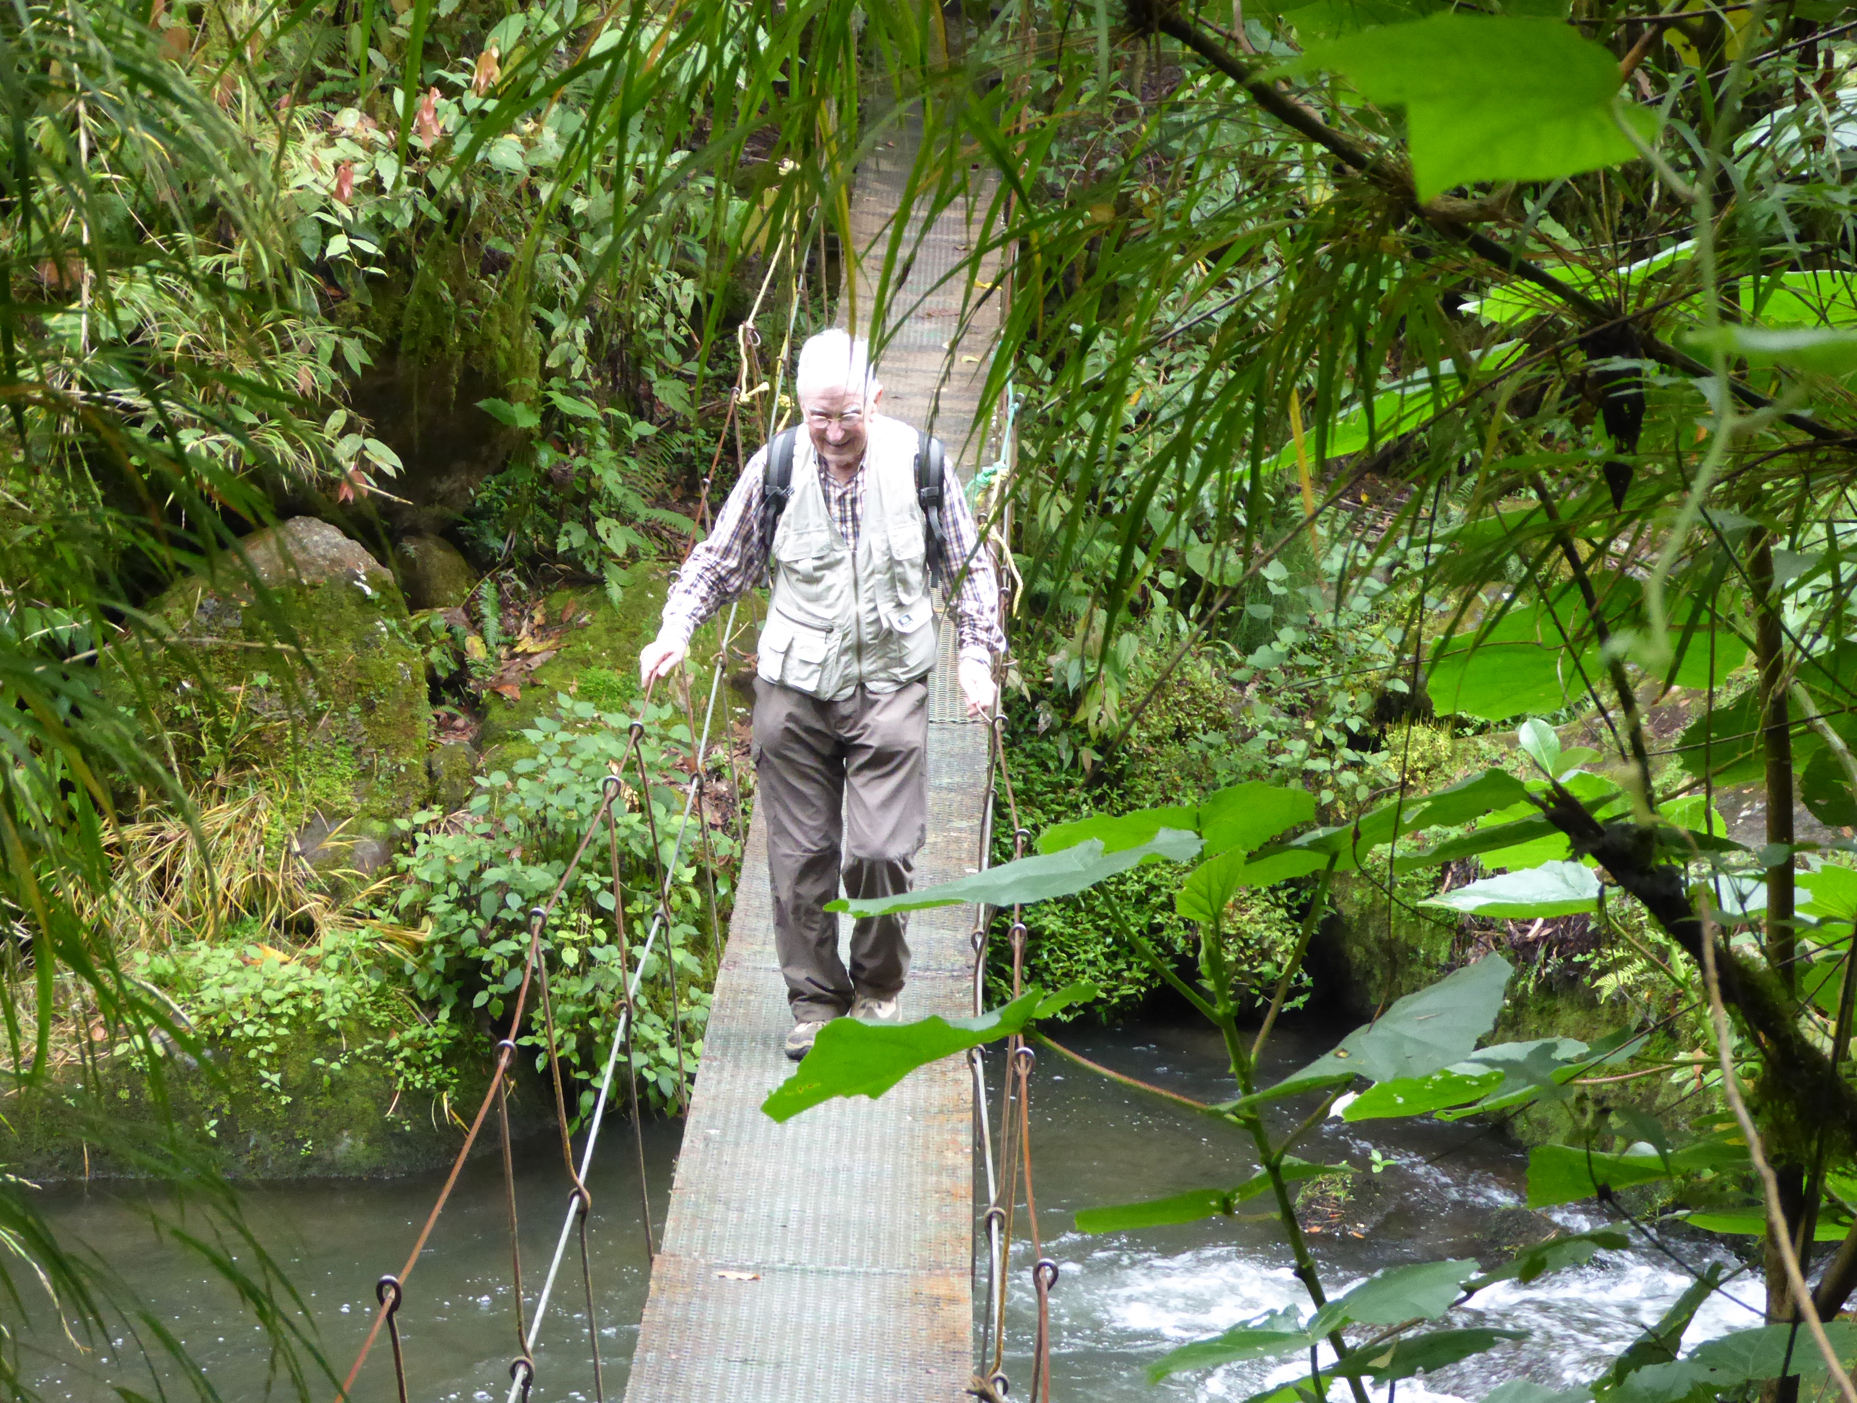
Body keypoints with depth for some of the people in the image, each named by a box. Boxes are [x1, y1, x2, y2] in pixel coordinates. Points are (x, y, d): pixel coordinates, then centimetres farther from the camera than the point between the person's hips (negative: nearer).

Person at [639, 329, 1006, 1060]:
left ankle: (878, 987, 17)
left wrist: (977, 654, 1)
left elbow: (969, 568, 9)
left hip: (891, 687, -1)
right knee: (800, 855, 4)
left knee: (882, 850, -8)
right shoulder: (775, 467, -3)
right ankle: (814, 998, 20)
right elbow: (719, 560, 10)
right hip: (794, 690, 1)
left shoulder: (920, 463, -3)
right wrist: (676, 628, -4)